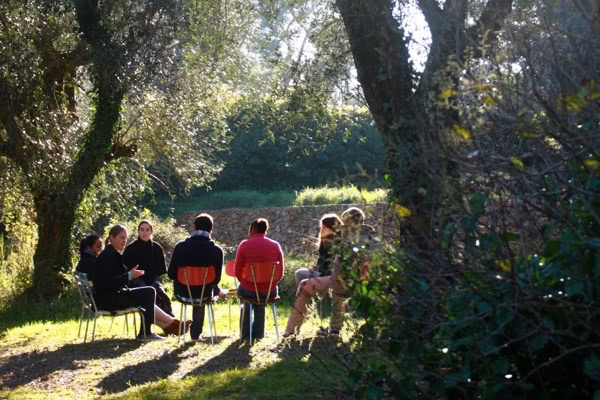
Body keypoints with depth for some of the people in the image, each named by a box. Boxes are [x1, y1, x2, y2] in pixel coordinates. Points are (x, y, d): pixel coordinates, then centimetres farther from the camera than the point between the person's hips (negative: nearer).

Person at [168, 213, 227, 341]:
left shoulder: (180, 246, -10)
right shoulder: (217, 251, -13)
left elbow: (171, 274, -4)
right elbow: (216, 278, -7)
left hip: (183, 292, 2)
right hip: (204, 294, -1)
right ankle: (196, 332, 45)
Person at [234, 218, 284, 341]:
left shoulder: (244, 245, -5)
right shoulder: (275, 245, 1)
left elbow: (237, 272, -1)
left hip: (249, 290, -2)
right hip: (270, 292, 2)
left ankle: (246, 333, 42)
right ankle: (258, 333, 44)